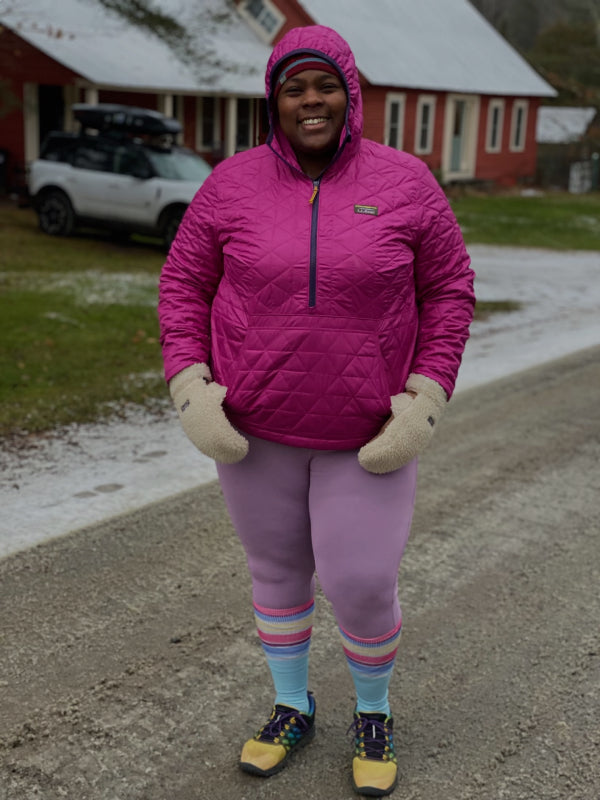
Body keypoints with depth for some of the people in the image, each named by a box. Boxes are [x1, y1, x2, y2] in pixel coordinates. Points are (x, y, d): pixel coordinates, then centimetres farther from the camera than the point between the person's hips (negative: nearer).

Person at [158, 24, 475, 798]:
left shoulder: (404, 182, -7)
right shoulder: (233, 184, -5)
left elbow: (447, 289, -2)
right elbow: (184, 283, 0)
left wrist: (427, 398, -11)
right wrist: (190, 387, -11)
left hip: (367, 432, -1)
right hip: (254, 423, 2)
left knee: (361, 584, 0)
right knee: (277, 567, 15)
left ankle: (373, 713, 30)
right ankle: (291, 708, 38)